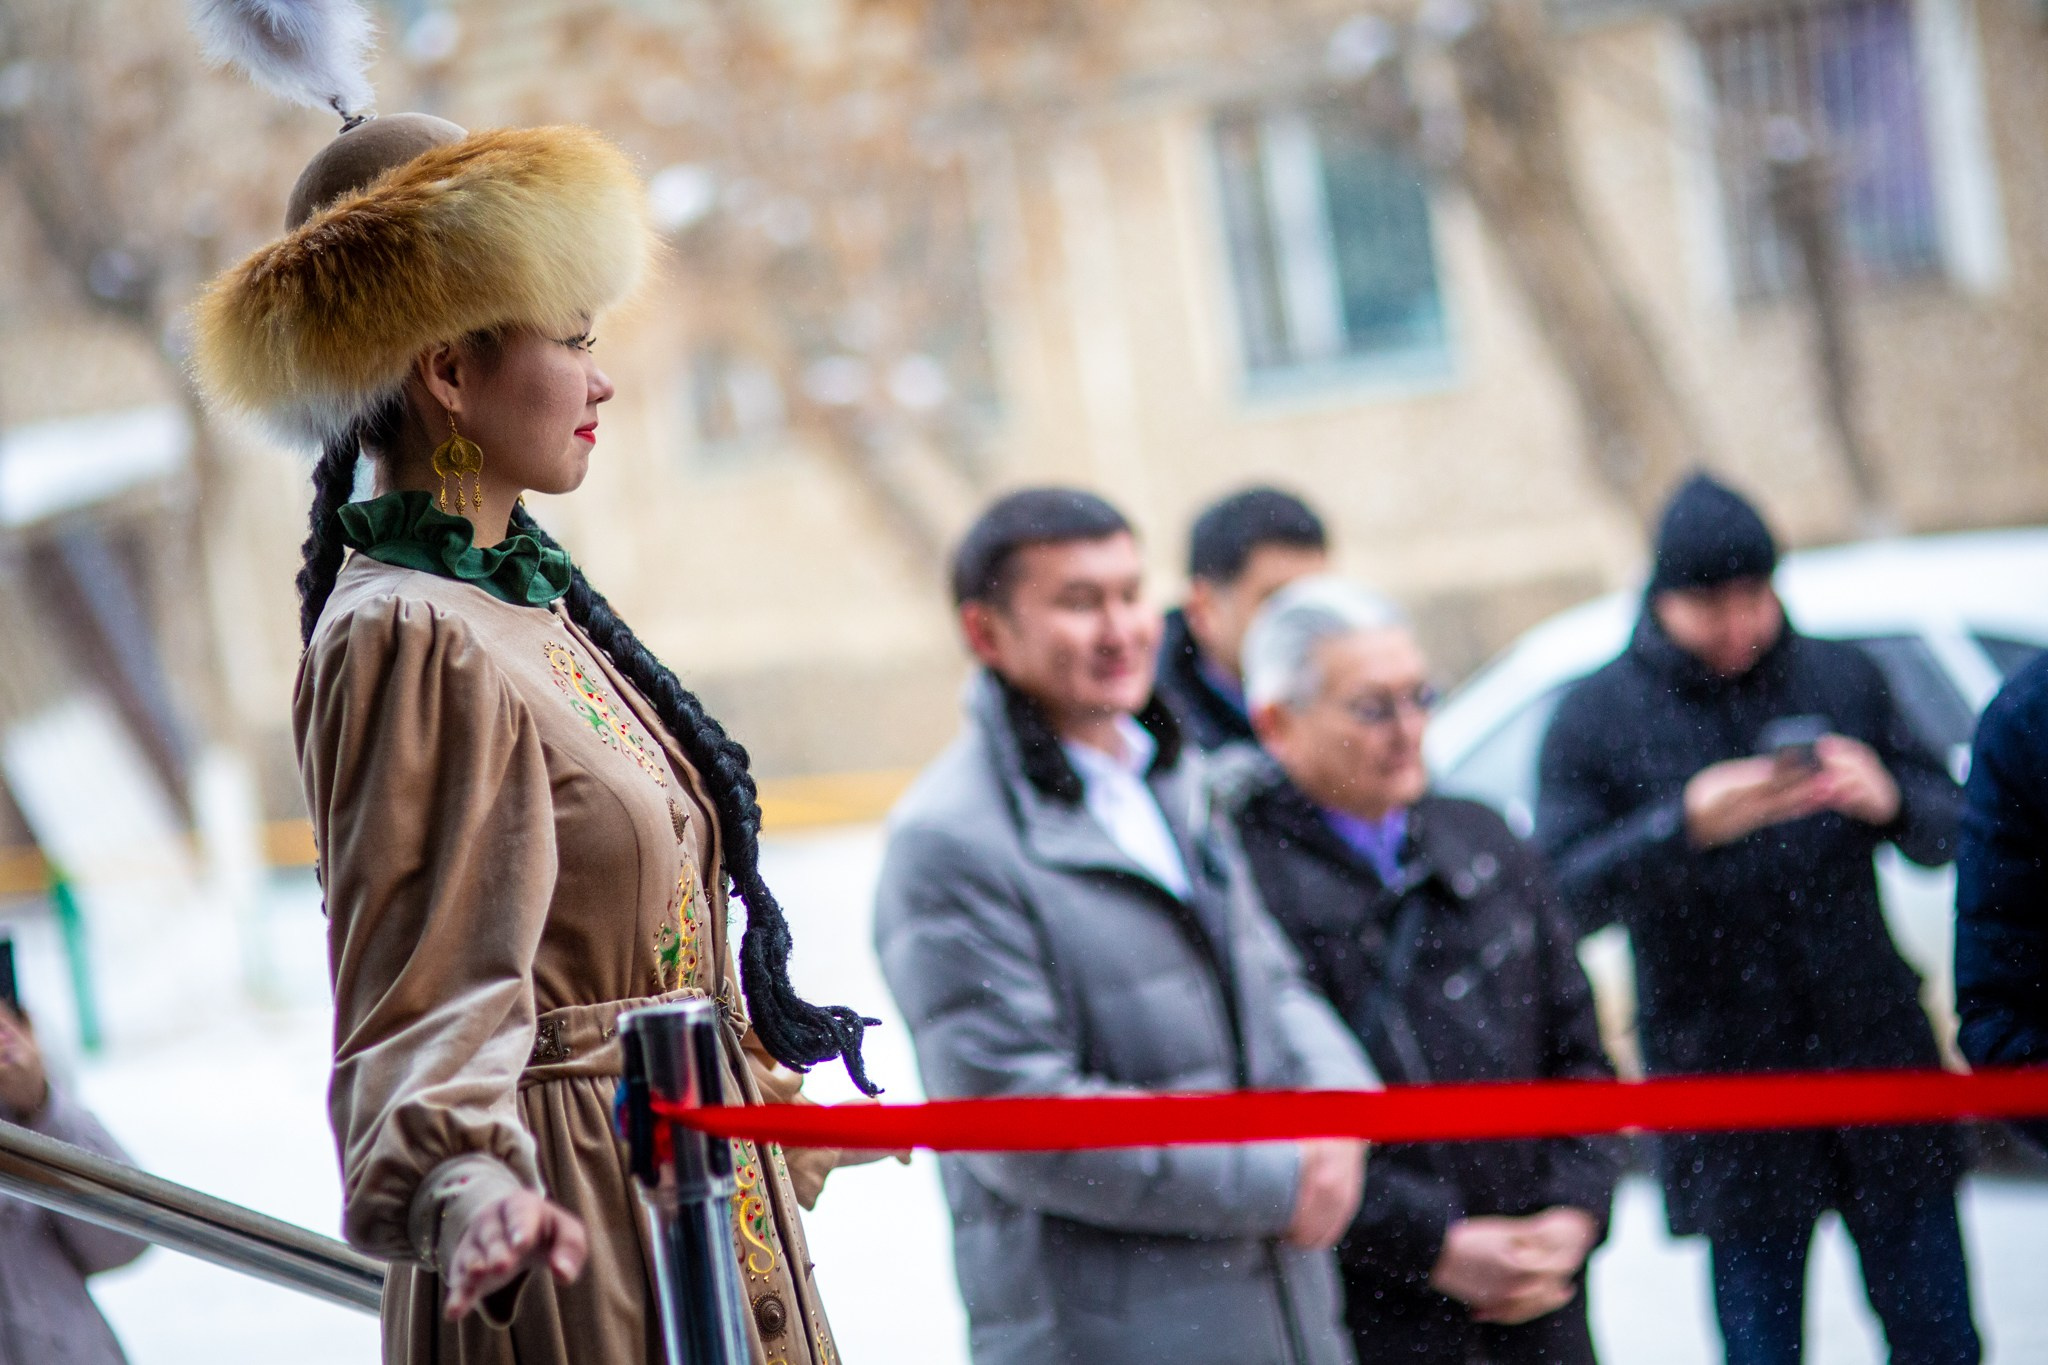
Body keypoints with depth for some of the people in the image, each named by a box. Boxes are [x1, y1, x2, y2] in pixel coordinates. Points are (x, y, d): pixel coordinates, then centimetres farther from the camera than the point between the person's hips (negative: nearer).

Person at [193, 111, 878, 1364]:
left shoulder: (529, 591, 9)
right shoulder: (408, 637, -17)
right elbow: (426, 980, -23)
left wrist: (774, 1096, 29)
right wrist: (466, 1183, -40)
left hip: (702, 1192, 9)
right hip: (580, 1236, -9)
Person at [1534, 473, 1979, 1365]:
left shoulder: (1843, 678, 6)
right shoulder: (1595, 720, -2)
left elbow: (1952, 831, 8)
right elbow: (1559, 898, -13)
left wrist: (1890, 800, -15)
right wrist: (1685, 826, -28)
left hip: (1878, 1062, 3)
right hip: (1728, 1102, -2)